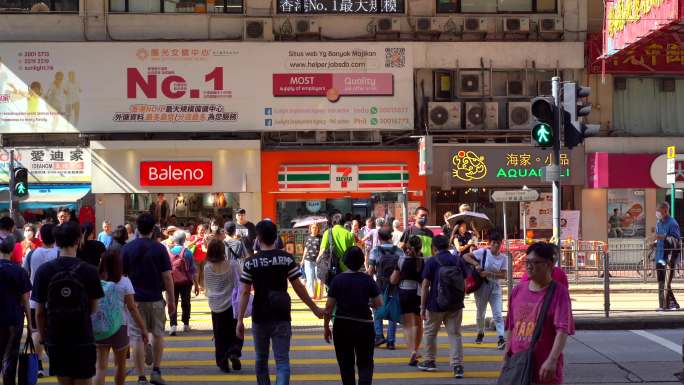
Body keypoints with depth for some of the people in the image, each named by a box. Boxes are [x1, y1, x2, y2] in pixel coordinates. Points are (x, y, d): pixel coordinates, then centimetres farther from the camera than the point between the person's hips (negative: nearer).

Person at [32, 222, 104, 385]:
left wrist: (44, 338, 11)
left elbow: (40, 312, -1)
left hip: (56, 341, 2)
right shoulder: (89, 271, -9)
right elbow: (93, 308, 0)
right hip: (83, 339, -2)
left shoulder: (43, 271, -6)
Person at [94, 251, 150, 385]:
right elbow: (132, 308, -8)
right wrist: (143, 328, -3)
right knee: (120, 365, 19)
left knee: (101, 367, -2)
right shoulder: (124, 282, -6)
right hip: (119, 327, -1)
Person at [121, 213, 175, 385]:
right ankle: (156, 371, 14)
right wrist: (171, 300, 3)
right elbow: (167, 277, -5)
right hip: (155, 299, 0)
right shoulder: (159, 248, -4)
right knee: (158, 334, 19)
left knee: (137, 338, 2)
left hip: (135, 300, 0)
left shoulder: (127, 248, -2)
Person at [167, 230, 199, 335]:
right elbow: (193, 270, -6)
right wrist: (196, 284, 2)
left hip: (172, 282, 0)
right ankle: (186, 324, 25)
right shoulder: (187, 252, -8)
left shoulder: (168, 252, -6)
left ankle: (173, 325, -15)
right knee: (186, 303, 17)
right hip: (185, 282, 0)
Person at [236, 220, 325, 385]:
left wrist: (240, 320, -6)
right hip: (282, 317, 0)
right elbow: (298, 287, -4)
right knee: (282, 360, -2)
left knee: (261, 359, 18)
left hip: (260, 317, 1)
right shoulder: (287, 259, -5)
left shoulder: (251, 263, -5)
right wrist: (315, 309, 7)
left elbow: (244, 293, -8)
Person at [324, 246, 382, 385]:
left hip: (342, 326, 0)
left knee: (346, 364, 12)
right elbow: (379, 304, -2)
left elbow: (329, 307, -5)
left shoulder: (337, 280, -4)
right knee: (365, 363, 6)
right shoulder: (368, 280, -4)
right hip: (364, 325, 0)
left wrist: (326, 327, 5)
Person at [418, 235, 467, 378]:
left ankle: (429, 362, 28)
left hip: (436, 305, -3)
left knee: (430, 333, 17)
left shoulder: (431, 262, -8)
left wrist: (422, 307, -5)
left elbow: (425, 286, -10)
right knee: (455, 334, 4)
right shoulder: (459, 261, 3)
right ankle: (458, 366, -6)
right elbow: (464, 284, 8)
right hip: (455, 306, 3)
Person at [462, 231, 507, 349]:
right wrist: (476, 264, -23)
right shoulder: (483, 252, -8)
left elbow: (503, 275, -9)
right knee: (480, 312, 15)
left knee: (498, 313, -10)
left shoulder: (503, 258, -3)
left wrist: (488, 274, -20)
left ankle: (501, 338, -16)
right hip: (481, 286, 0)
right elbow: (465, 256, -9)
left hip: (495, 287, 0)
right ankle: (480, 333, 37)